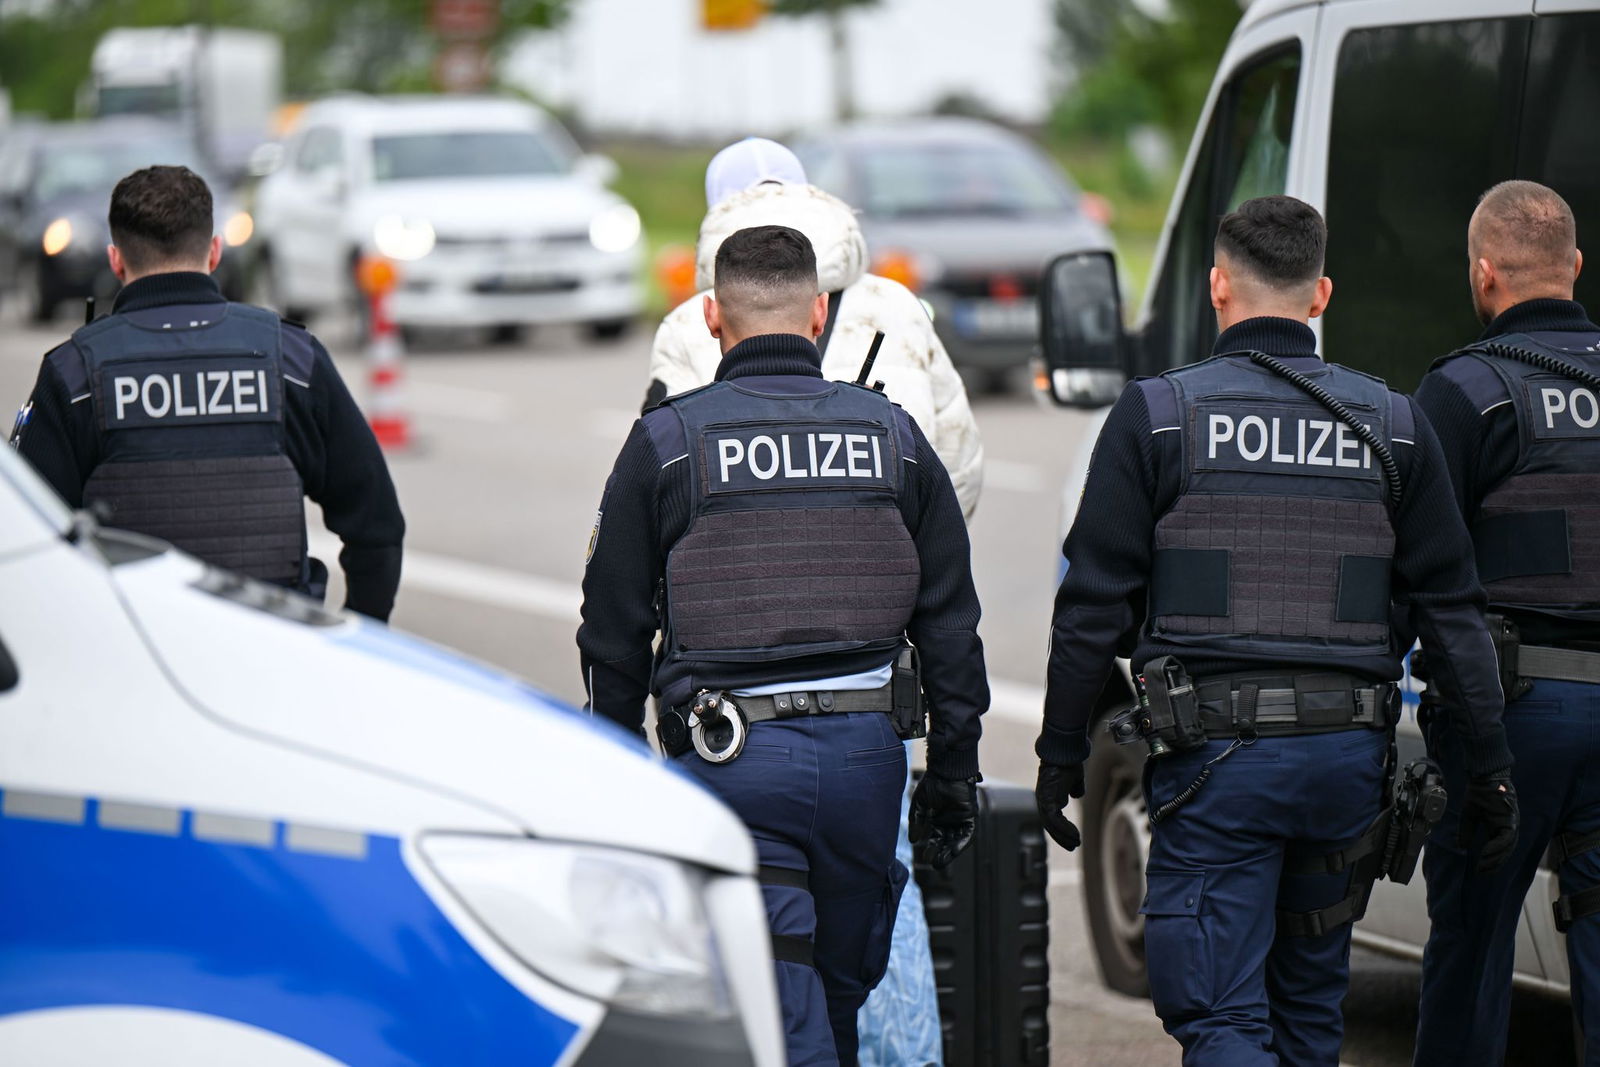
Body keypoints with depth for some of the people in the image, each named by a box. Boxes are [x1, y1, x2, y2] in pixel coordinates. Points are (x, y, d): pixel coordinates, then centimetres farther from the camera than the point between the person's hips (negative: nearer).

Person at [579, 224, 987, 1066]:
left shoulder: (665, 441, 0)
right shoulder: (894, 436, 9)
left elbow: (614, 630, 3)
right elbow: (951, 625, 10)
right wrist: (953, 773, 17)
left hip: (728, 756, -3)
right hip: (865, 746, 3)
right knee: (843, 988, 18)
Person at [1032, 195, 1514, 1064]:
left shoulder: (1157, 414, -3)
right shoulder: (1391, 424, 6)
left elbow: (1094, 605, -4)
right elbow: (1451, 610, 6)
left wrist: (1060, 755, 4)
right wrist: (1489, 765, 11)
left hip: (1216, 757, -4)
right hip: (1349, 753, 4)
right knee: (1311, 997, 20)